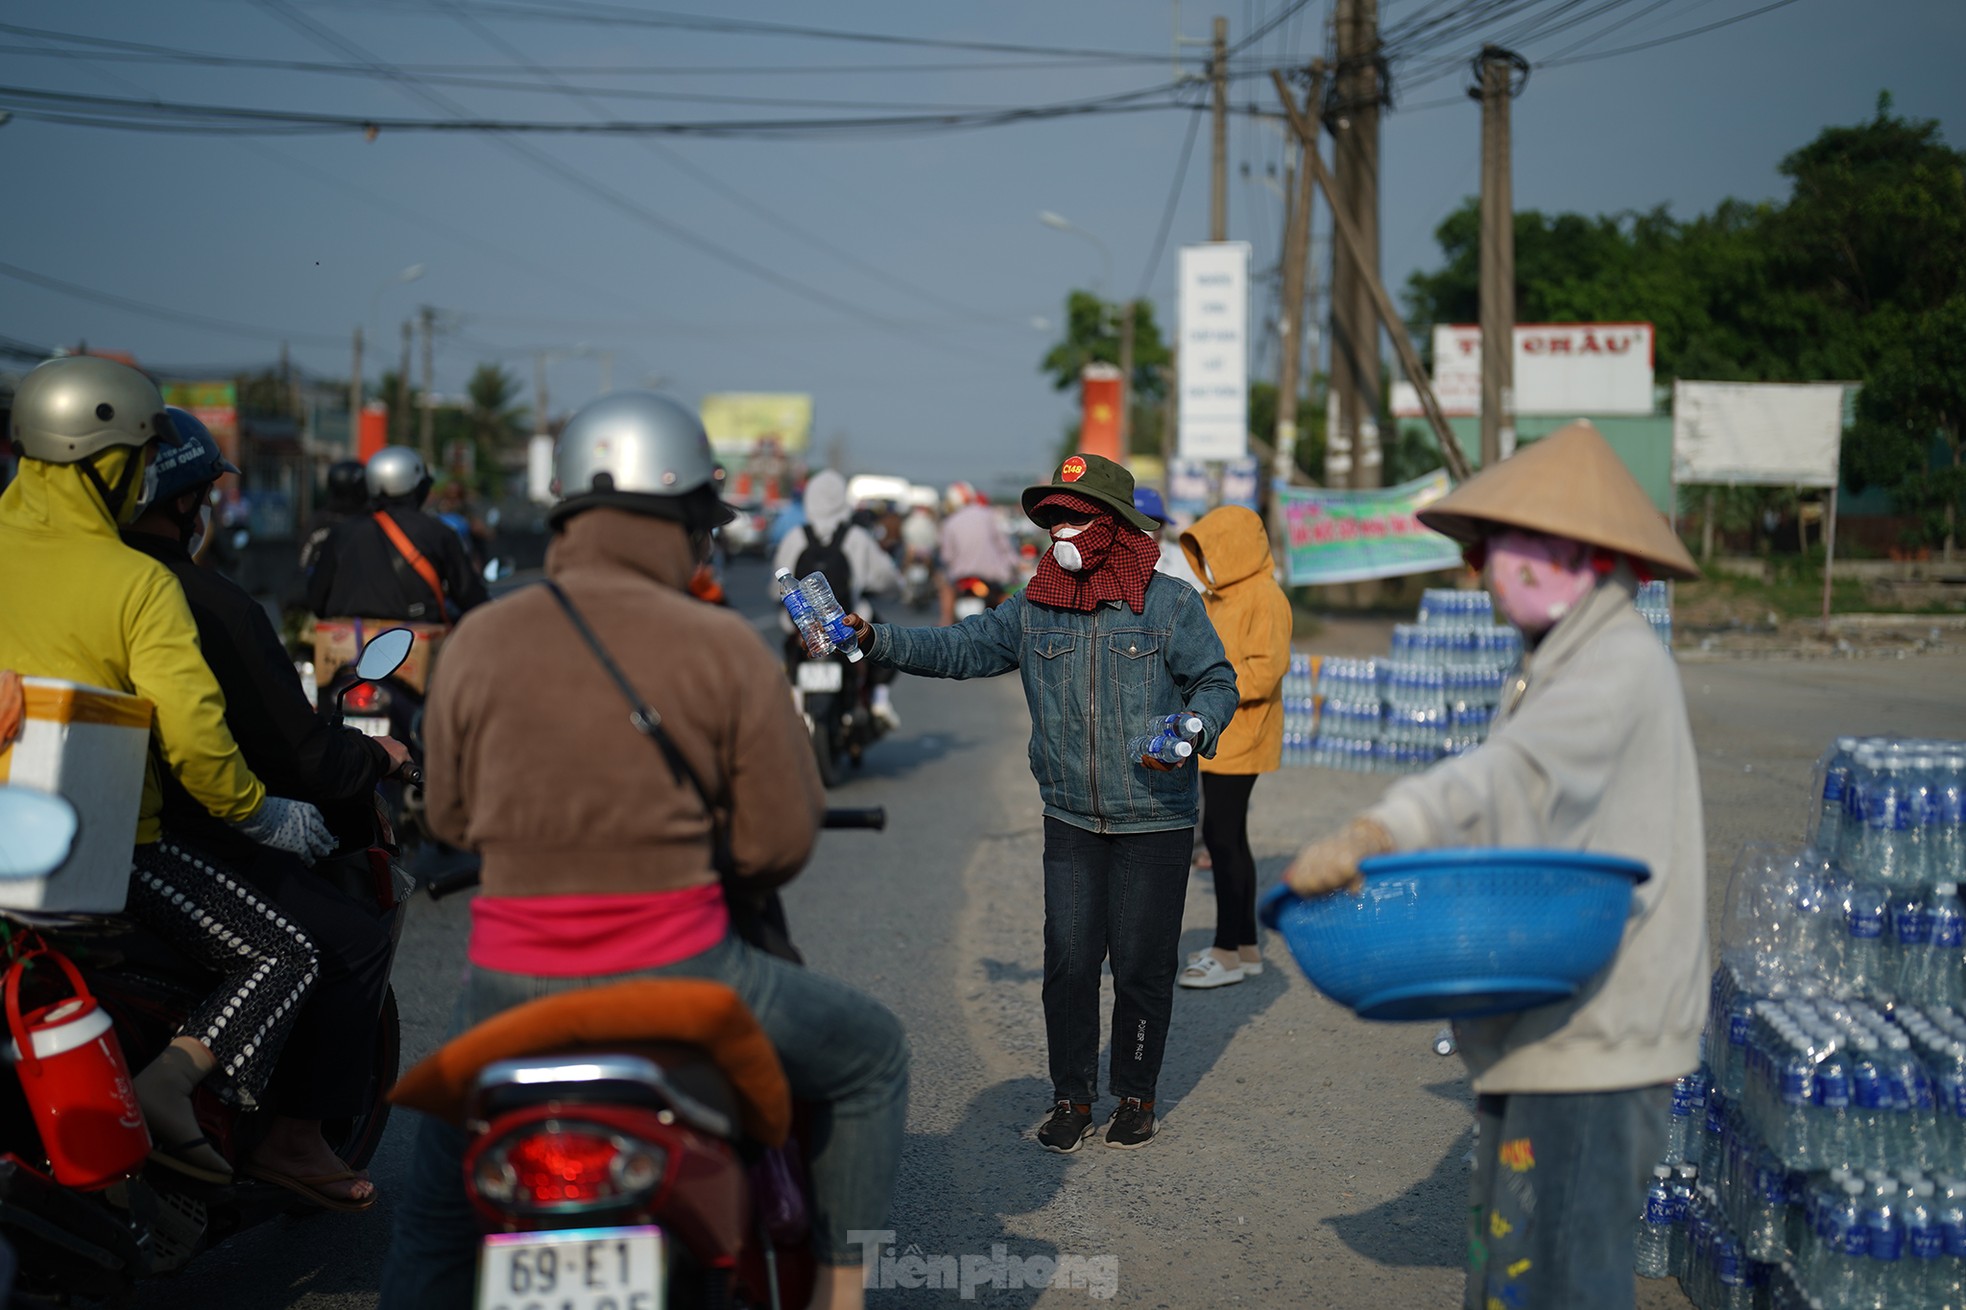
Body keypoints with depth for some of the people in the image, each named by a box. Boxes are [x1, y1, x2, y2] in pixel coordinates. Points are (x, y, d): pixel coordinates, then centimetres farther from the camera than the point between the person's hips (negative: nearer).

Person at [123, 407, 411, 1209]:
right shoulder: (215, 607, -17)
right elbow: (301, 759, -14)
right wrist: (375, 757, 7)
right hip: (183, 838, -9)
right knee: (357, 942, 1)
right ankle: (295, 1139, 2)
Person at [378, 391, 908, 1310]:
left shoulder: (477, 640, 1)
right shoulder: (722, 647, -6)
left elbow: (448, 816, 12)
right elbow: (782, 839, -3)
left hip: (510, 990, 3)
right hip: (675, 983, -3)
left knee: (437, 1223, 27)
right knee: (871, 1055, 24)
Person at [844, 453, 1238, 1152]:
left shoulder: (1170, 604, -5)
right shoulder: (1033, 609, 5)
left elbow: (1216, 683, -1)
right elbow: (959, 649, 6)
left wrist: (1193, 732, -21)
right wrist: (876, 639, -6)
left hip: (1154, 823, -3)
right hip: (1071, 821, 3)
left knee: (1142, 962, 4)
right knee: (1068, 960, 3)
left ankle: (1136, 1094, 22)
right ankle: (1071, 1096, 17)